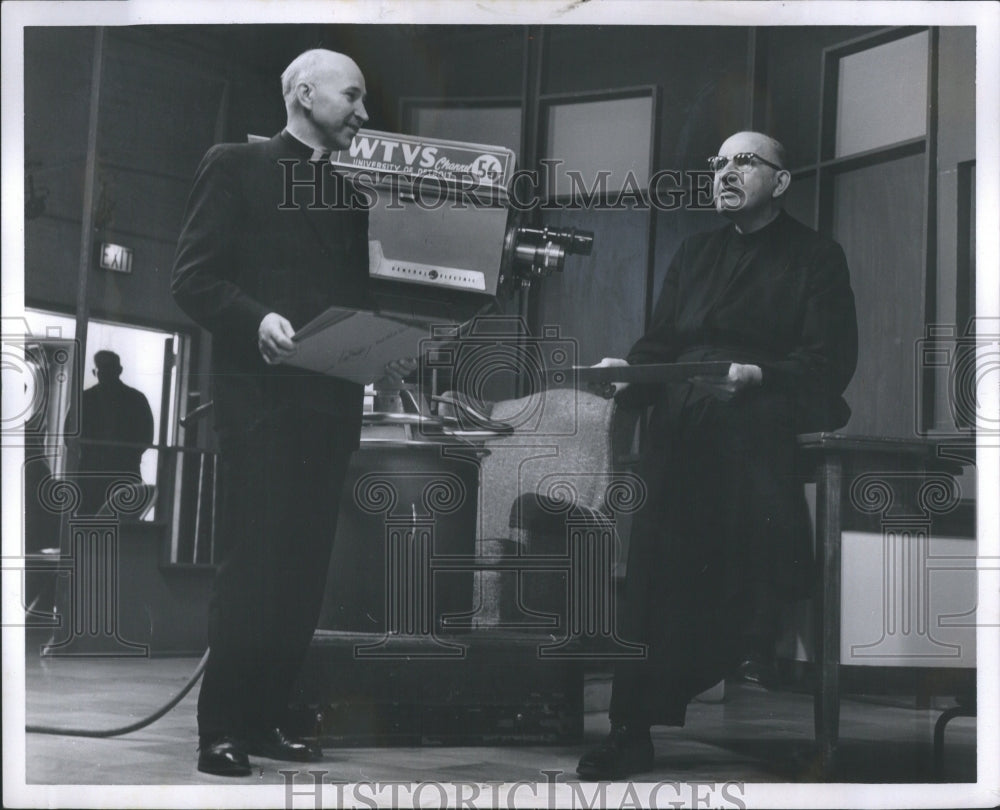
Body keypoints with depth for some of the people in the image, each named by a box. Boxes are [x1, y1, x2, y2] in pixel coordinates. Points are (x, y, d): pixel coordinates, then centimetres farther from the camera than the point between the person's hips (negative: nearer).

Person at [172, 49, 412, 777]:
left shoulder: (348, 194, 20)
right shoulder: (236, 167, 2)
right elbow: (193, 278, -6)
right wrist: (257, 318, -22)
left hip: (330, 402, 6)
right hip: (261, 397, -6)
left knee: (304, 570, 4)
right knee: (253, 566, -9)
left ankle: (266, 716, 10)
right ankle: (221, 729, -3)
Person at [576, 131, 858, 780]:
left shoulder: (817, 257, 11)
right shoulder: (696, 252, 28)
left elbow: (830, 361, -1)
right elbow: (661, 342, 23)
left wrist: (756, 375, -18)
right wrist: (628, 368, 0)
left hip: (762, 425, -3)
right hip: (682, 428, 3)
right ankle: (634, 732, -23)